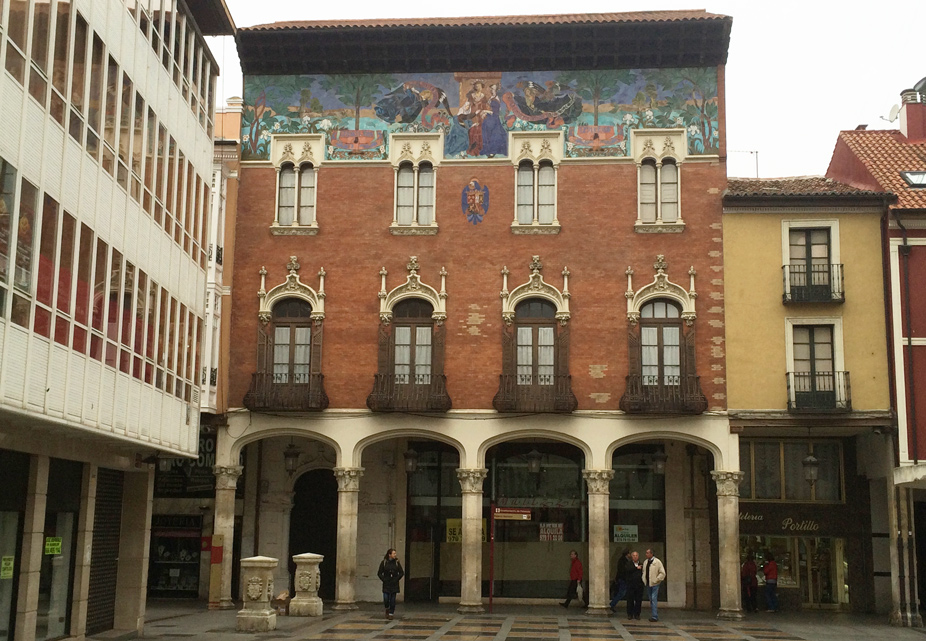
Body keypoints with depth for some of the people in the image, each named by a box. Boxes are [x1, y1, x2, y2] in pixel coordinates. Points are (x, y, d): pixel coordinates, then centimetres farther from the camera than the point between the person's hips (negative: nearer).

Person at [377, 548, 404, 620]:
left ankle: (391, 614, 11)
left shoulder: (397, 562, 1)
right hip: (386, 585, -1)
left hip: (394, 584, 1)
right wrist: (383, 579, -5)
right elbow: (379, 573, 4)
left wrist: (397, 579, -4)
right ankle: (387, 609, 25)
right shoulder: (384, 562, -1)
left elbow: (401, 573, 4)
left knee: (392, 600, 0)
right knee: (386, 599, -5)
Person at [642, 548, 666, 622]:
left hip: (654, 584, -6)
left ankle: (654, 616, -12)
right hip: (648, 584, 6)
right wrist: (644, 581, 8)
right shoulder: (645, 562, 10)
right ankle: (653, 615, 17)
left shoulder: (657, 562, -9)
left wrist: (656, 580, -12)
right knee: (651, 600, 11)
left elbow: (662, 573, -9)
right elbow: (644, 572, 20)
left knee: (654, 599, -12)